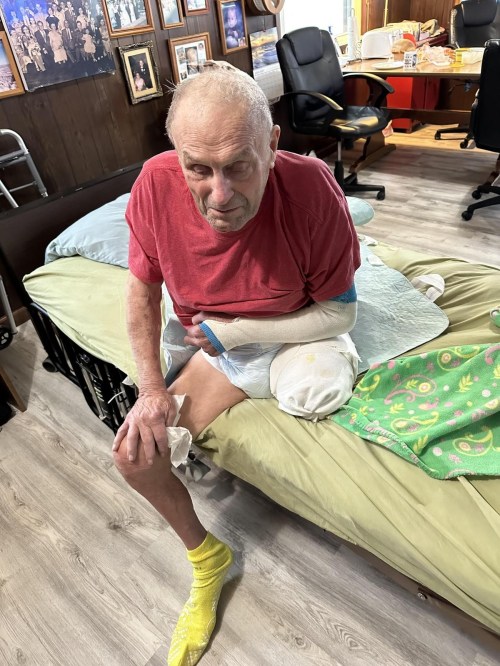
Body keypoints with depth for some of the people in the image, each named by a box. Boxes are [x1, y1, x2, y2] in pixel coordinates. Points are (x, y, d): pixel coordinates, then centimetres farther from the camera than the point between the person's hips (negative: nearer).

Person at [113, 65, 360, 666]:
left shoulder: (311, 187, -26)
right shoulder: (156, 184, -19)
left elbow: (339, 312, -17)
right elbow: (142, 289, -4)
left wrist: (228, 330, -21)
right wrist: (151, 390, -11)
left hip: (299, 336, -2)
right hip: (220, 345, 3)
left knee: (308, 395, -37)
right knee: (134, 455, -8)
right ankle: (205, 559, 20)